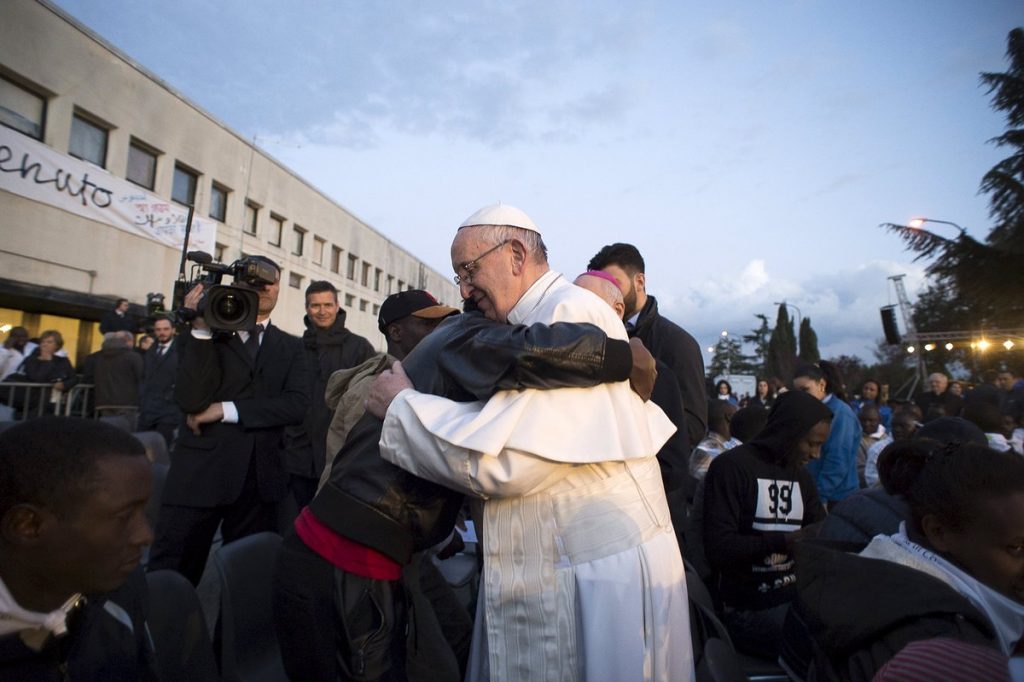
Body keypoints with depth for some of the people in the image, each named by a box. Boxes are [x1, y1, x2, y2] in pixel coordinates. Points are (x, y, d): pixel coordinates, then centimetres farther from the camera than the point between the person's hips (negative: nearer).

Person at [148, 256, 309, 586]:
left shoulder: (290, 347, 10)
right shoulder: (203, 334, 5)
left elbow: (296, 405, -6)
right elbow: (191, 400, -11)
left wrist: (226, 410, -13)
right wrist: (201, 329, -16)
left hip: (260, 478, 2)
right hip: (200, 471, -2)